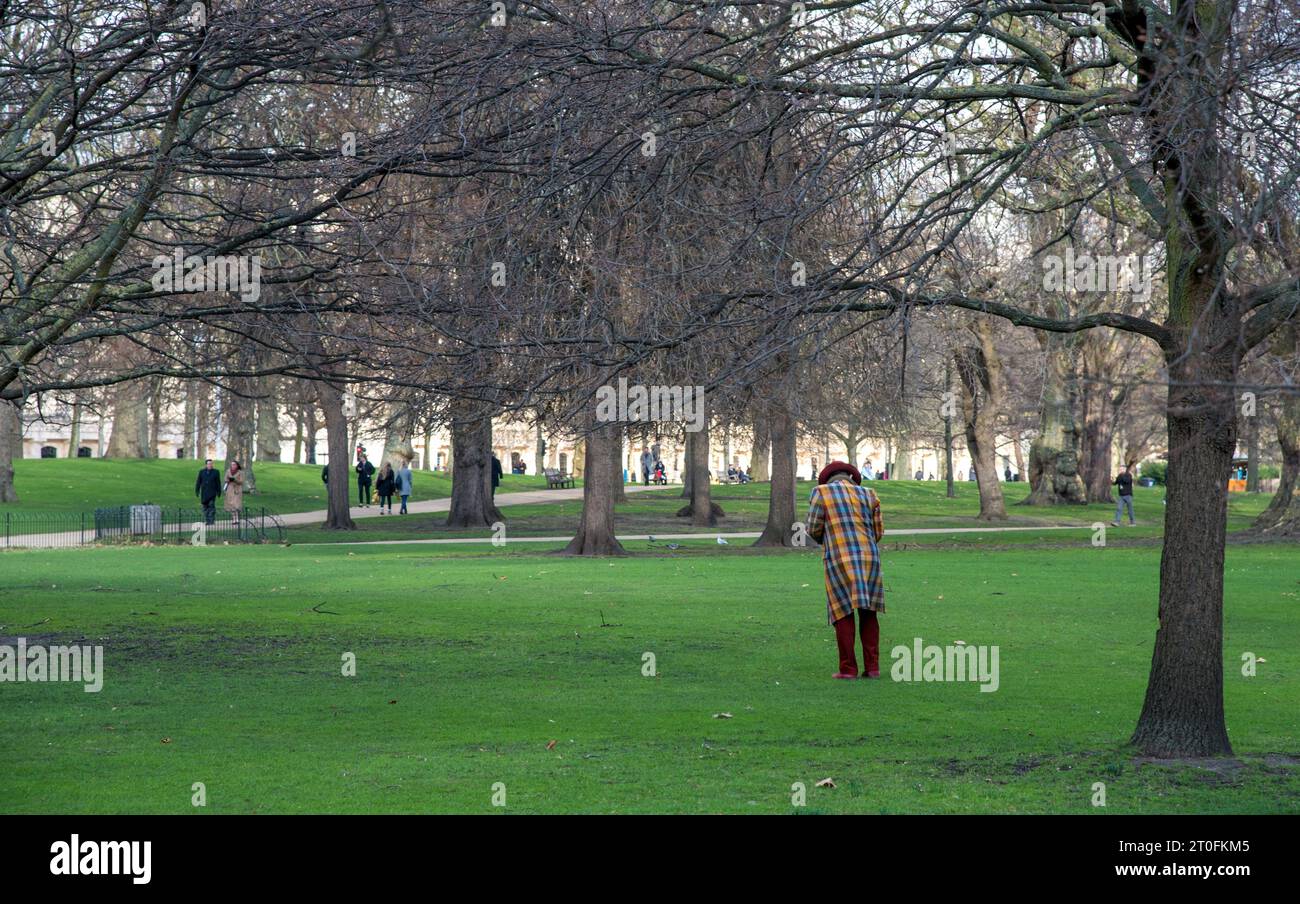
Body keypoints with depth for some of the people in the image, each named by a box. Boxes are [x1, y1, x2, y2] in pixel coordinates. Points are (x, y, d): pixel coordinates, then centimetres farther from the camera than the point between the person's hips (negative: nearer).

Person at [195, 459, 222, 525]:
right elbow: (198, 482, 9)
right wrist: (197, 491, 5)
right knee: (205, 506, 3)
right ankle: (206, 520, 8)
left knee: (211, 505, -9)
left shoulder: (216, 472, 4)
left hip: (212, 492, -2)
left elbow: (218, 482, 5)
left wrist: (219, 492, 3)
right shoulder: (201, 472, 8)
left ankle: (212, 520, -7)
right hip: (204, 492, 2)